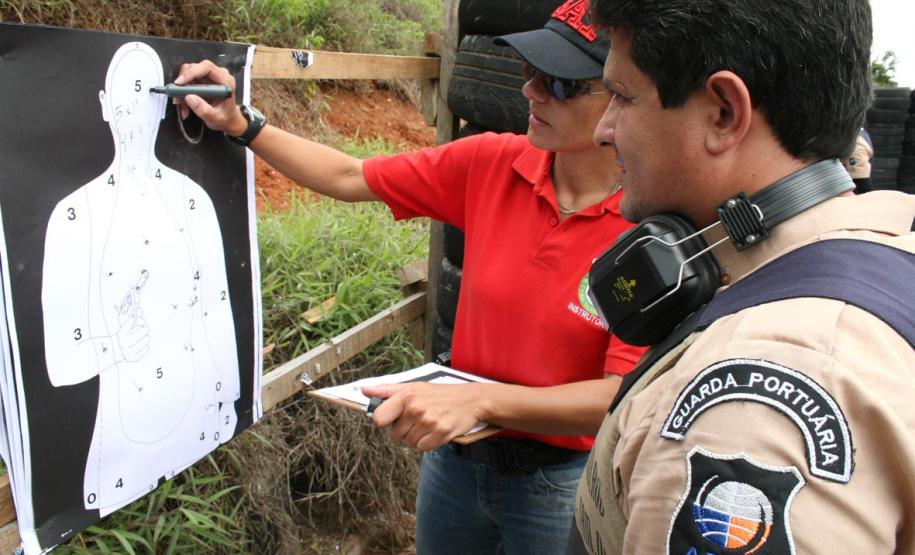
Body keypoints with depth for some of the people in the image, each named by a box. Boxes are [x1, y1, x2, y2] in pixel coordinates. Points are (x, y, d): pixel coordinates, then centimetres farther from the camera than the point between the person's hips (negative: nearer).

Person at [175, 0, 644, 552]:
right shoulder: (491, 162, -10)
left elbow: (626, 398, -24)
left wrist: (479, 399, -35)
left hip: (561, 481, -4)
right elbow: (348, 178, 0)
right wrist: (240, 125, -7)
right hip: (455, 453, 5)